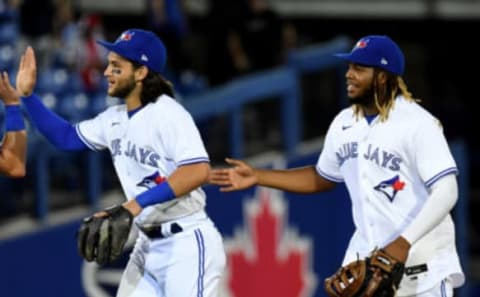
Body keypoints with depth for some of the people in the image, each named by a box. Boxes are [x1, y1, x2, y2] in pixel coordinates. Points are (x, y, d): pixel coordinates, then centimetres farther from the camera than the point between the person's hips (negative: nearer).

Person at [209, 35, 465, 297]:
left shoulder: (417, 123, -15)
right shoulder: (344, 123, 7)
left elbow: (446, 192, -20)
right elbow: (321, 178, 23)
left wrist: (404, 242, -30)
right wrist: (257, 176, 15)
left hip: (422, 260, -6)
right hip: (367, 255, 6)